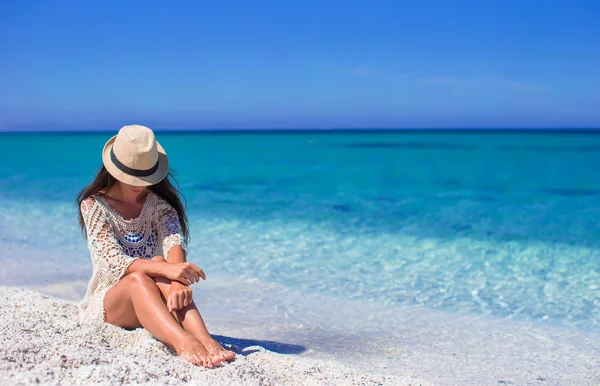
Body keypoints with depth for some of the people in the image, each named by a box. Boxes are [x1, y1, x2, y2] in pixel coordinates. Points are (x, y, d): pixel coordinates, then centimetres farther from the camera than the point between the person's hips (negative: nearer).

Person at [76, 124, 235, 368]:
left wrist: (177, 282, -39)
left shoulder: (159, 201, 3)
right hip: (105, 304, -2)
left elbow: (174, 241, -17)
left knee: (160, 264, -32)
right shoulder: (93, 204, -6)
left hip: (151, 303, 2)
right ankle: (185, 343, -63)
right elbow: (113, 260, -21)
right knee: (138, 279, -36)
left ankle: (205, 340, -53)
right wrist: (166, 269, -38)